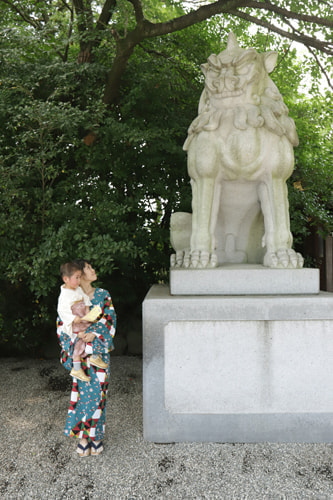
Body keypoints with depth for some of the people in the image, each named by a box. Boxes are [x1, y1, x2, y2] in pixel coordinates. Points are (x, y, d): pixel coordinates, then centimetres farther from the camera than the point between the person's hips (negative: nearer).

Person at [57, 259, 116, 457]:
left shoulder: (103, 294, 7)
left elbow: (110, 318, -1)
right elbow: (62, 324, 3)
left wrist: (95, 333, -15)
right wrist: (73, 342, -10)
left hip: (100, 348, 1)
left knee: (98, 390, 2)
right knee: (84, 391, -1)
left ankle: (95, 435, 17)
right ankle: (84, 436, 13)